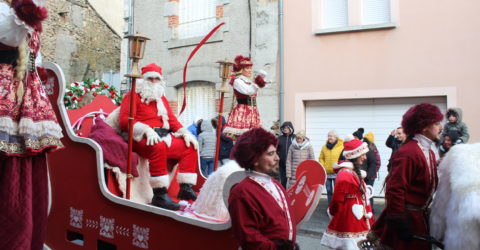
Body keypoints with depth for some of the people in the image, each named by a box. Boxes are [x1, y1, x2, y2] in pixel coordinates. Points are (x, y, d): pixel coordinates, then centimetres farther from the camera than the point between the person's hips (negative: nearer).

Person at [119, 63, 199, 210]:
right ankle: (159, 194, -38)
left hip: (165, 137, 8)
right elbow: (125, 120, -10)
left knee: (190, 146, -1)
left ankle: (186, 188, -3)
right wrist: (147, 130, -25)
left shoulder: (162, 98, 24)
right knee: (159, 146, -38)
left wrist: (185, 132, 3)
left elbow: (171, 119, 21)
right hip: (143, 138, -8)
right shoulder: (133, 96, 3)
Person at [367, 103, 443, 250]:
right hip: (407, 216, -10)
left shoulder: (428, 152, 11)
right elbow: (395, 190, -24)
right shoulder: (407, 153, -20)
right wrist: (399, 223, -23)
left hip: (420, 215, 10)